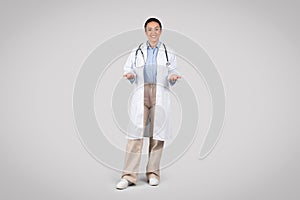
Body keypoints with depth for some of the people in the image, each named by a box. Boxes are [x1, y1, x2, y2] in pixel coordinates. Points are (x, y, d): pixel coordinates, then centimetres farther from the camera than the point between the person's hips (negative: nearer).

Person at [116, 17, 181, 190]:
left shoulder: (169, 53, 16)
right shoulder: (136, 52, 17)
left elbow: (172, 74, 13)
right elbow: (129, 71, 13)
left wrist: (172, 78, -10)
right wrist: (131, 75, -9)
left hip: (160, 96, 0)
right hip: (140, 94, 0)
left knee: (157, 135, 1)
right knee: (135, 134, -6)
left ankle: (153, 173, 14)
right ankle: (129, 175, -1)